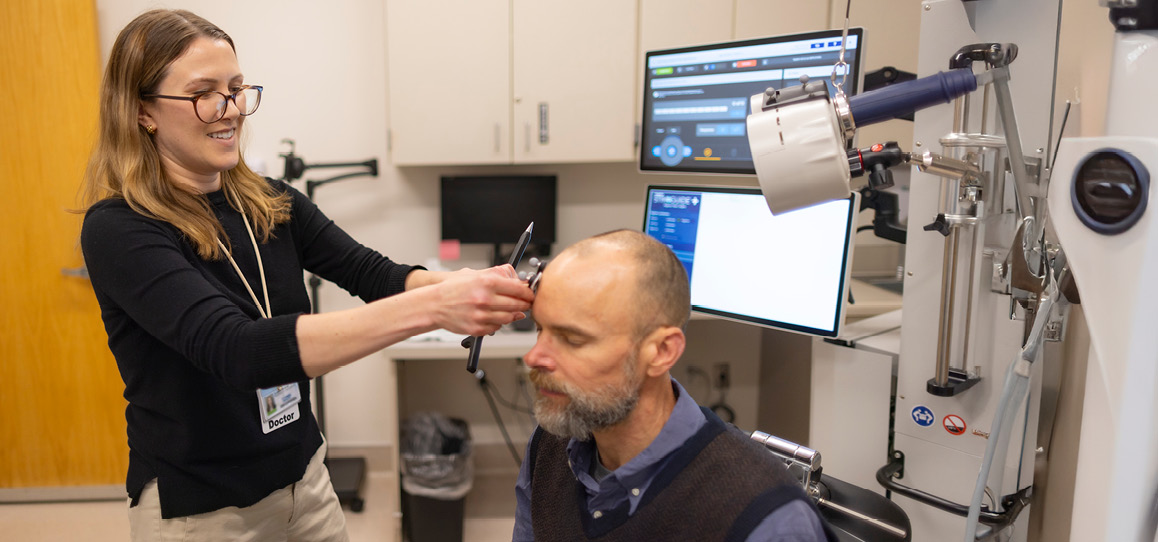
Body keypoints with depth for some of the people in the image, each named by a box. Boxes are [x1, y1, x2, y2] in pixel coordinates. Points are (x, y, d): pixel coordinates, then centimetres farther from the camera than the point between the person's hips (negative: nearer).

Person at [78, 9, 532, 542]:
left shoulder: (272, 204, -1)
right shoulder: (118, 229, -19)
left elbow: (373, 273, -9)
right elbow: (239, 351, -32)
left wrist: (466, 284, -31)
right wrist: (431, 306, -41)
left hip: (304, 478, 5)